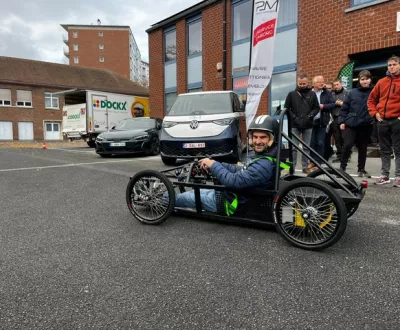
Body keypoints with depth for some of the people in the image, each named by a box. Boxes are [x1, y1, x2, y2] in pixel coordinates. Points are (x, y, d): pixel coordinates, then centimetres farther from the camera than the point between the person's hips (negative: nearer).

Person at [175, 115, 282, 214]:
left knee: (190, 197, 5)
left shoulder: (265, 165, -31)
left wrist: (213, 164, -20)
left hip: (233, 203, -9)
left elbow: (234, 181, -34)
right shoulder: (261, 155, 2)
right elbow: (241, 170, 9)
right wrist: (215, 164, -2)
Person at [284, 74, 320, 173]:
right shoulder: (291, 94, 4)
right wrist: (294, 117, -8)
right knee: (294, 147, -1)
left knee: (307, 147, 7)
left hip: (308, 125, 2)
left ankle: (305, 166, 16)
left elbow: (316, 108, 7)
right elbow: (287, 108, 3)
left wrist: (309, 116, -8)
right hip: (295, 125, -1)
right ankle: (292, 167, 5)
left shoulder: (312, 94, 7)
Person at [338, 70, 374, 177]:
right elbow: (344, 108, 4)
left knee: (363, 148, 10)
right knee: (347, 145, -10)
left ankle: (361, 169, 23)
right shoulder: (352, 92, 3)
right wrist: (341, 121, -1)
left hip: (366, 126, 1)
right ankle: (342, 167, 5)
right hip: (350, 124, -1)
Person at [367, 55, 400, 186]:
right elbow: (371, 99, 18)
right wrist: (374, 113, 4)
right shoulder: (382, 82, 11)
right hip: (382, 121, 4)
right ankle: (384, 175, 18)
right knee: (385, 150, 10)